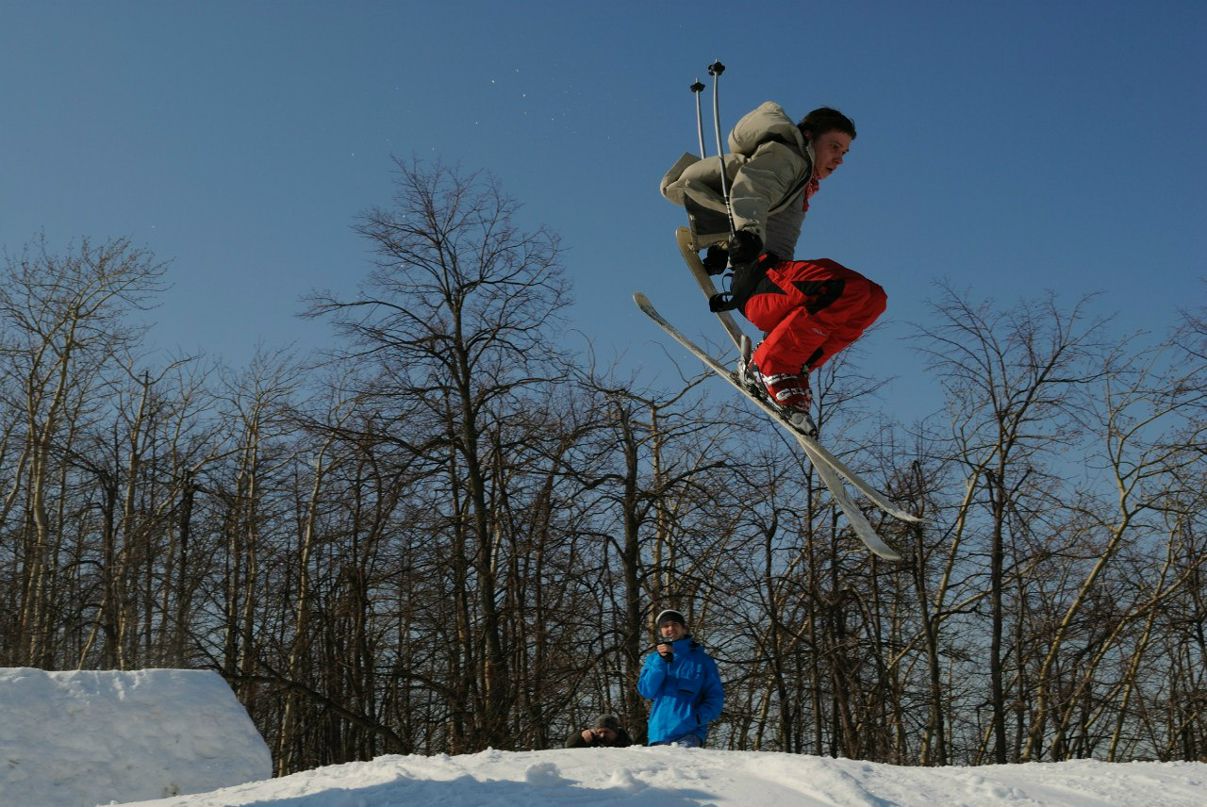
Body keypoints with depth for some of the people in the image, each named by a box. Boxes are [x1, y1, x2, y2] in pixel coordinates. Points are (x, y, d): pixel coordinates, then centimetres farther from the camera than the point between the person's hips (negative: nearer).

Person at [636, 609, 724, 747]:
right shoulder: (653, 659, 15)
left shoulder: (701, 659, 9)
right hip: (659, 731, 3)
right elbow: (647, 691, 1)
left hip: (690, 732, -3)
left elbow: (715, 696, 7)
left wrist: (699, 717, -11)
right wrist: (661, 661, -9)